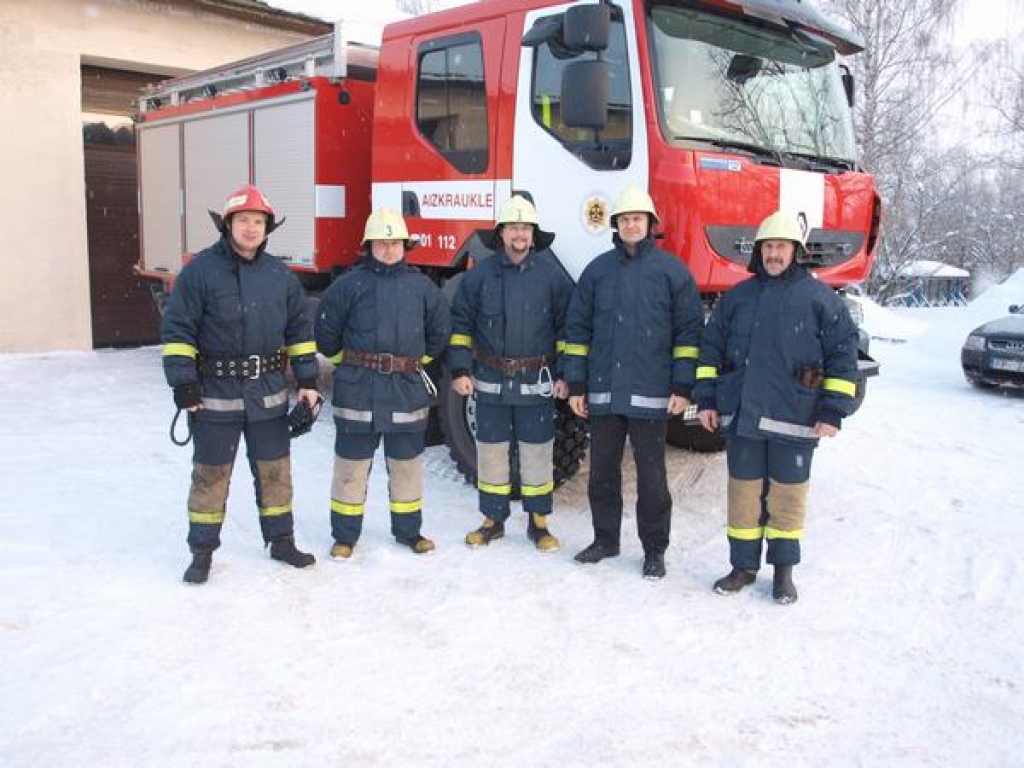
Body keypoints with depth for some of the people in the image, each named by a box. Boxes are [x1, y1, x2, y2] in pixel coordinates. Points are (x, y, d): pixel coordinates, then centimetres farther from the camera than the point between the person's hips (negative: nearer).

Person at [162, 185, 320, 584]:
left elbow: (299, 329, 10)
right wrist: (183, 383, -12)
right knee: (210, 474, 7)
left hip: (269, 393, 4)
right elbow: (177, 329, -8)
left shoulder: (280, 274, 5)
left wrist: (306, 379, 6)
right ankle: (202, 551, 21)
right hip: (216, 393, -3)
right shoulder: (201, 270, -8)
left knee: (275, 470, 12)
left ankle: (281, 541, 27)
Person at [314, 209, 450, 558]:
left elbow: (439, 330, 17)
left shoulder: (421, 286, 5)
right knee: (352, 463, 6)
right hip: (357, 390, -2)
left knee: (407, 463, 12)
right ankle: (345, 535, 19)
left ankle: (408, 529, 27)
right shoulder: (349, 284, -3)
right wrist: (349, 362, 10)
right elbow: (326, 330, 3)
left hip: (408, 389, 2)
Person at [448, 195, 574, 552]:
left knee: (537, 453, 6)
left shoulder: (552, 274, -2)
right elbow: (460, 324, 7)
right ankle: (493, 520, 23)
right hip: (491, 381, 1)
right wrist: (460, 370, 0)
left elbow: (568, 327, 2)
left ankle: (538, 523, 20)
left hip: (536, 382, -1)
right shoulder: (480, 275, 1)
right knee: (491, 452, 9)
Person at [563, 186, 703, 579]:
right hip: (603, 392, 3)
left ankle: (654, 549, 19)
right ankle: (605, 539, 28)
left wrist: (683, 387, -7)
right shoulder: (598, 270, 8)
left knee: (651, 475, 6)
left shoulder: (672, 270, 0)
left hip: (651, 393, -3)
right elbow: (577, 328, 9)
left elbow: (689, 330, -1)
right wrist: (576, 385, 4)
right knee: (602, 471, 12)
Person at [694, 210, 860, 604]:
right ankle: (743, 566, 22)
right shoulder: (737, 297, 9)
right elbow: (711, 349, 12)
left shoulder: (820, 298, 0)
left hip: (795, 419, -3)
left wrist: (833, 412, -7)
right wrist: (706, 399, 6)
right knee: (743, 493, 9)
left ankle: (783, 570, 22)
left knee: (788, 495, 8)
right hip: (741, 416, 3)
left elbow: (842, 356, -2)